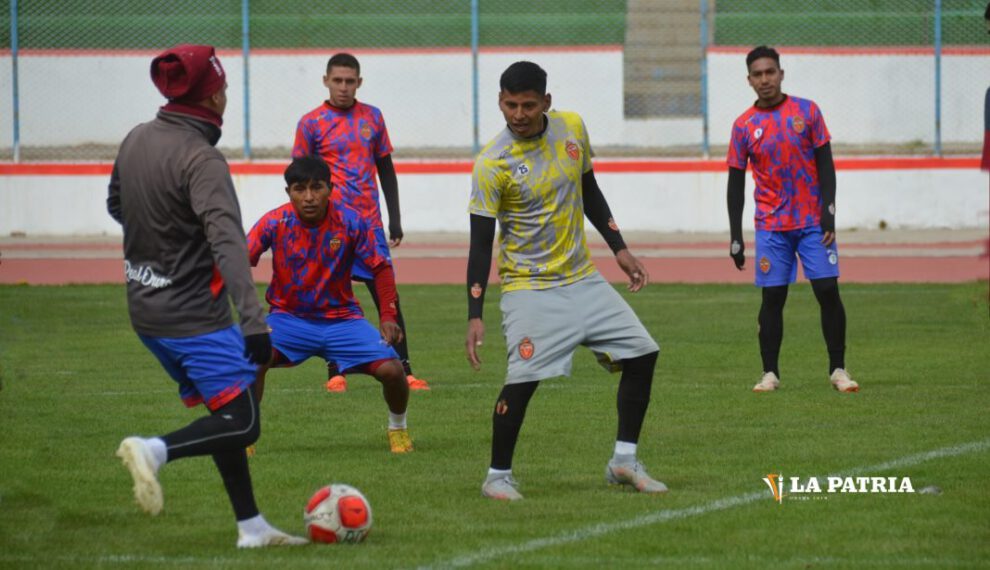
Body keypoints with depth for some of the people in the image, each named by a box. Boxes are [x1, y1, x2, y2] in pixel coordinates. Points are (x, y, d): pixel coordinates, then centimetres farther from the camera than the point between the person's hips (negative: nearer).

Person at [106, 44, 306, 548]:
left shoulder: (136, 140, 5)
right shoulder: (201, 160, -20)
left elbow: (116, 206, 23)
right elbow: (228, 243, -30)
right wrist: (254, 322, -37)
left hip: (145, 307, 9)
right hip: (194, 315, -9)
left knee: (223, 411, 16)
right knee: (243, 423, -6)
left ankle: (251, 527, 17)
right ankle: (155, 450, -26)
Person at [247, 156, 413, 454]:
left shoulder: (351, 222, -12)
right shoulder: (275, 223, -13)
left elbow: (380, 268, -4)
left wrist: (388, 316, -15)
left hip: (341, 318, 1)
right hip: (289, 317, -1)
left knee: (391, 370, -16)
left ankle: (398, 428, 17)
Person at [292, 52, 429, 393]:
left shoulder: (373, 118, 10)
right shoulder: (311, 123, -1)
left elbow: (386, 169, 16)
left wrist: (395, 219, 11)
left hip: (369, 223, 3)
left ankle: (404, 371, 2)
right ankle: (335, 373, 9)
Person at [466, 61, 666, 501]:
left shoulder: (571, 128, 0)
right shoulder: (492, 164, -16)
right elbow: (481, 244, -15)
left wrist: (619, 249, 12)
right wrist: (474, 316, -20)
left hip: (583, 279, 6)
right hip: (529, 288, -6)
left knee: (642, 354, 3)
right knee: (524, 377, -20)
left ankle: (624, 461, 15)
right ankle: (498, 476, -2)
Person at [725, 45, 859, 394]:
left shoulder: (807, 112, 2)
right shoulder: (744, 126, 2)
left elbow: (825, 165, 2)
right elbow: (736, 184, 5)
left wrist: (829, 214, -8)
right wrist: (735, 238, 1)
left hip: (813, 221, 0)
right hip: (771, 227, 0)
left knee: (828, 291, -4)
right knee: (773, 298, -2)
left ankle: (837, 369, 4)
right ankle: (770, 373, 6)